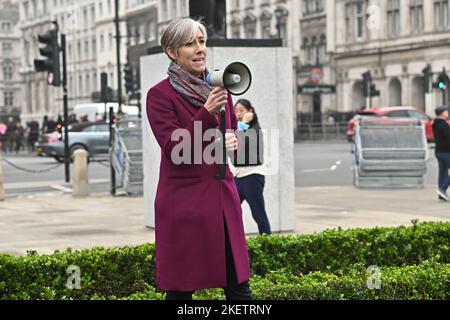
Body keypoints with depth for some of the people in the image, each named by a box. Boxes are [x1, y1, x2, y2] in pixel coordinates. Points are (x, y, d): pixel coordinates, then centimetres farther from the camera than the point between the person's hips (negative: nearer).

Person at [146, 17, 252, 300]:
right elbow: (173, 149, -14)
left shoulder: (218, 87, 11)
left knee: (239, 285, 6)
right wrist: (207, 112, -23)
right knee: (181, 289, 0)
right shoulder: (160, 94, -7)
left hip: (222, 195, 5)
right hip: (184, 200, -5)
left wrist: (233, 142, -4)